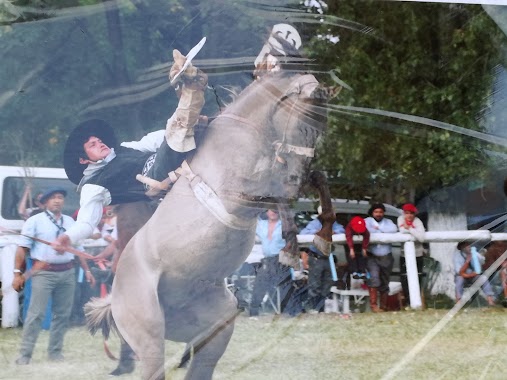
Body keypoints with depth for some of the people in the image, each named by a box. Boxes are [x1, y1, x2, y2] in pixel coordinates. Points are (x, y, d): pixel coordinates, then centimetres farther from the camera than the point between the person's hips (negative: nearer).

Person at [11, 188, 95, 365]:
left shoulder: (70, 222, 14)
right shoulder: (35, 221, -1)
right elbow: (22, 248, -3)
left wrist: (87, 270, 16)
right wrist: (18, 273, -8)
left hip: (67, 272, 5)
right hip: (44, 272, -5)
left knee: (62, 314, 7)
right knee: (36, 314, -7)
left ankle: (55, 352, 18)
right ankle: (25, 354, -4)